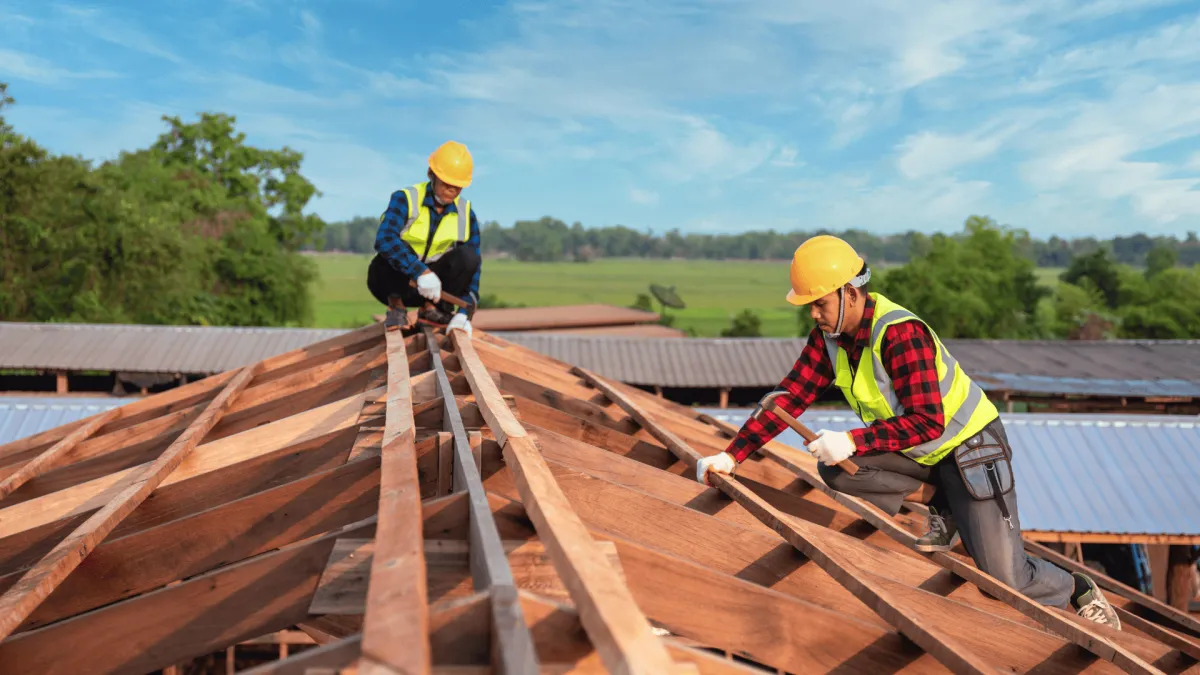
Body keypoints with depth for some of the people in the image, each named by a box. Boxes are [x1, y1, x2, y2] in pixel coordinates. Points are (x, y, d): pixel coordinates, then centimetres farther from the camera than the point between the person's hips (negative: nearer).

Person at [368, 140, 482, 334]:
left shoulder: (466, 213, -7)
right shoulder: (406, 199, -18)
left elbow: (472, 266, -11)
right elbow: (384, 240, -36)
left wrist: (465, 312, -25)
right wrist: (421, 272, -48)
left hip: (432, 285, 3)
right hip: (393, 281, -3)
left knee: (468, 255, -22)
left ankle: (433, 309, -6)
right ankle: (396, 305, -12)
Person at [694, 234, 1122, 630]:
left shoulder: (900, 334, -31)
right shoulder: (829, 334, -8)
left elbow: (927, 423, -34)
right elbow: (792, 395, -9)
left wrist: (852, 442, -42)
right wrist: (733, 455, -17)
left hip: (968, 445, -7)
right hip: (914, 450, 7)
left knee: (1005, 576, -10)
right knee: (832, 468, -18)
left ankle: (1079, 591, 25)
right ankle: (941, 506, 2)